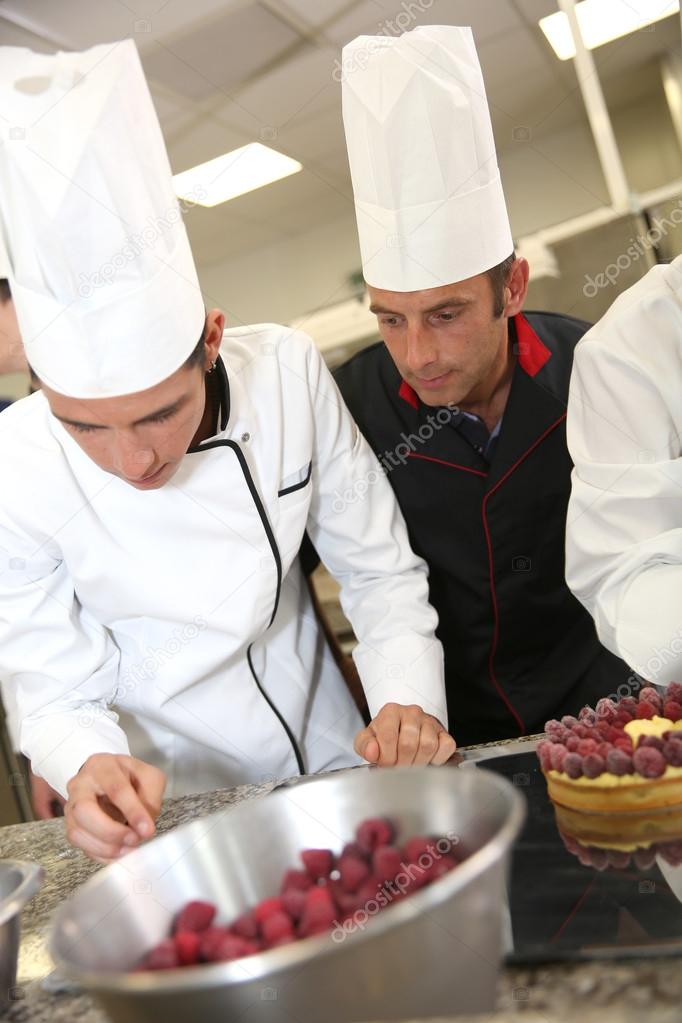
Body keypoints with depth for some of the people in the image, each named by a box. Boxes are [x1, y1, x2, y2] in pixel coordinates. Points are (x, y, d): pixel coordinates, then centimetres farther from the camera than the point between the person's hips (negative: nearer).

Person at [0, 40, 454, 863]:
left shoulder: (286, 373, -19)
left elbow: (379, 570, -11)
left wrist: (410, 701, -26)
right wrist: (90, 770, -33)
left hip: (330, 759, 2)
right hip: (168, 803, -1)